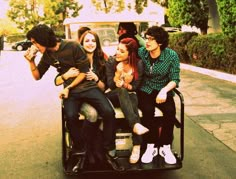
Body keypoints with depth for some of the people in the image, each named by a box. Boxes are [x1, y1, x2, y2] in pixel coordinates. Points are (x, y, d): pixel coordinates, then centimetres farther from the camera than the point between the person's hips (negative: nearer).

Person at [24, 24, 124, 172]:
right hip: (70, 91, 3)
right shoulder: (47, 55, 6)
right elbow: (37, 76, 14)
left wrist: (68, 87, -14)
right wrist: (31, 61, -4)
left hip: (89, 87, -3)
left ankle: (110, 152, -10)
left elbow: (84, 71, -9)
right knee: (71, 116, -30)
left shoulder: (72, 46, -11)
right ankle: (79, 150, -7)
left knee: (109, 112, -25)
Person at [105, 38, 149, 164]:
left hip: (129, 96, 1)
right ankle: (136, 125, -53)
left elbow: (135, 87, -1)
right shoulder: (111, 62, -7)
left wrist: (125, 85, -19)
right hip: (113, 97, -1)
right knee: (121, 91, -35)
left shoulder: (138, 64, -5)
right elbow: (111, 85, -9)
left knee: (133, 99, -35)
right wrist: (118, 72, -24)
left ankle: (137, 146, -41)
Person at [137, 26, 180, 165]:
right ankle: (151, 146, -15)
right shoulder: (141, 52, -6)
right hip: (145, 90, 0)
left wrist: (164, 90, -26)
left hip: (164, 91, 0)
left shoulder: (172, 55, -9)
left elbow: (175, 79, -9)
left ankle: (165, 147, -11)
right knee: (148, 110, -30)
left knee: (170, 110, -29)